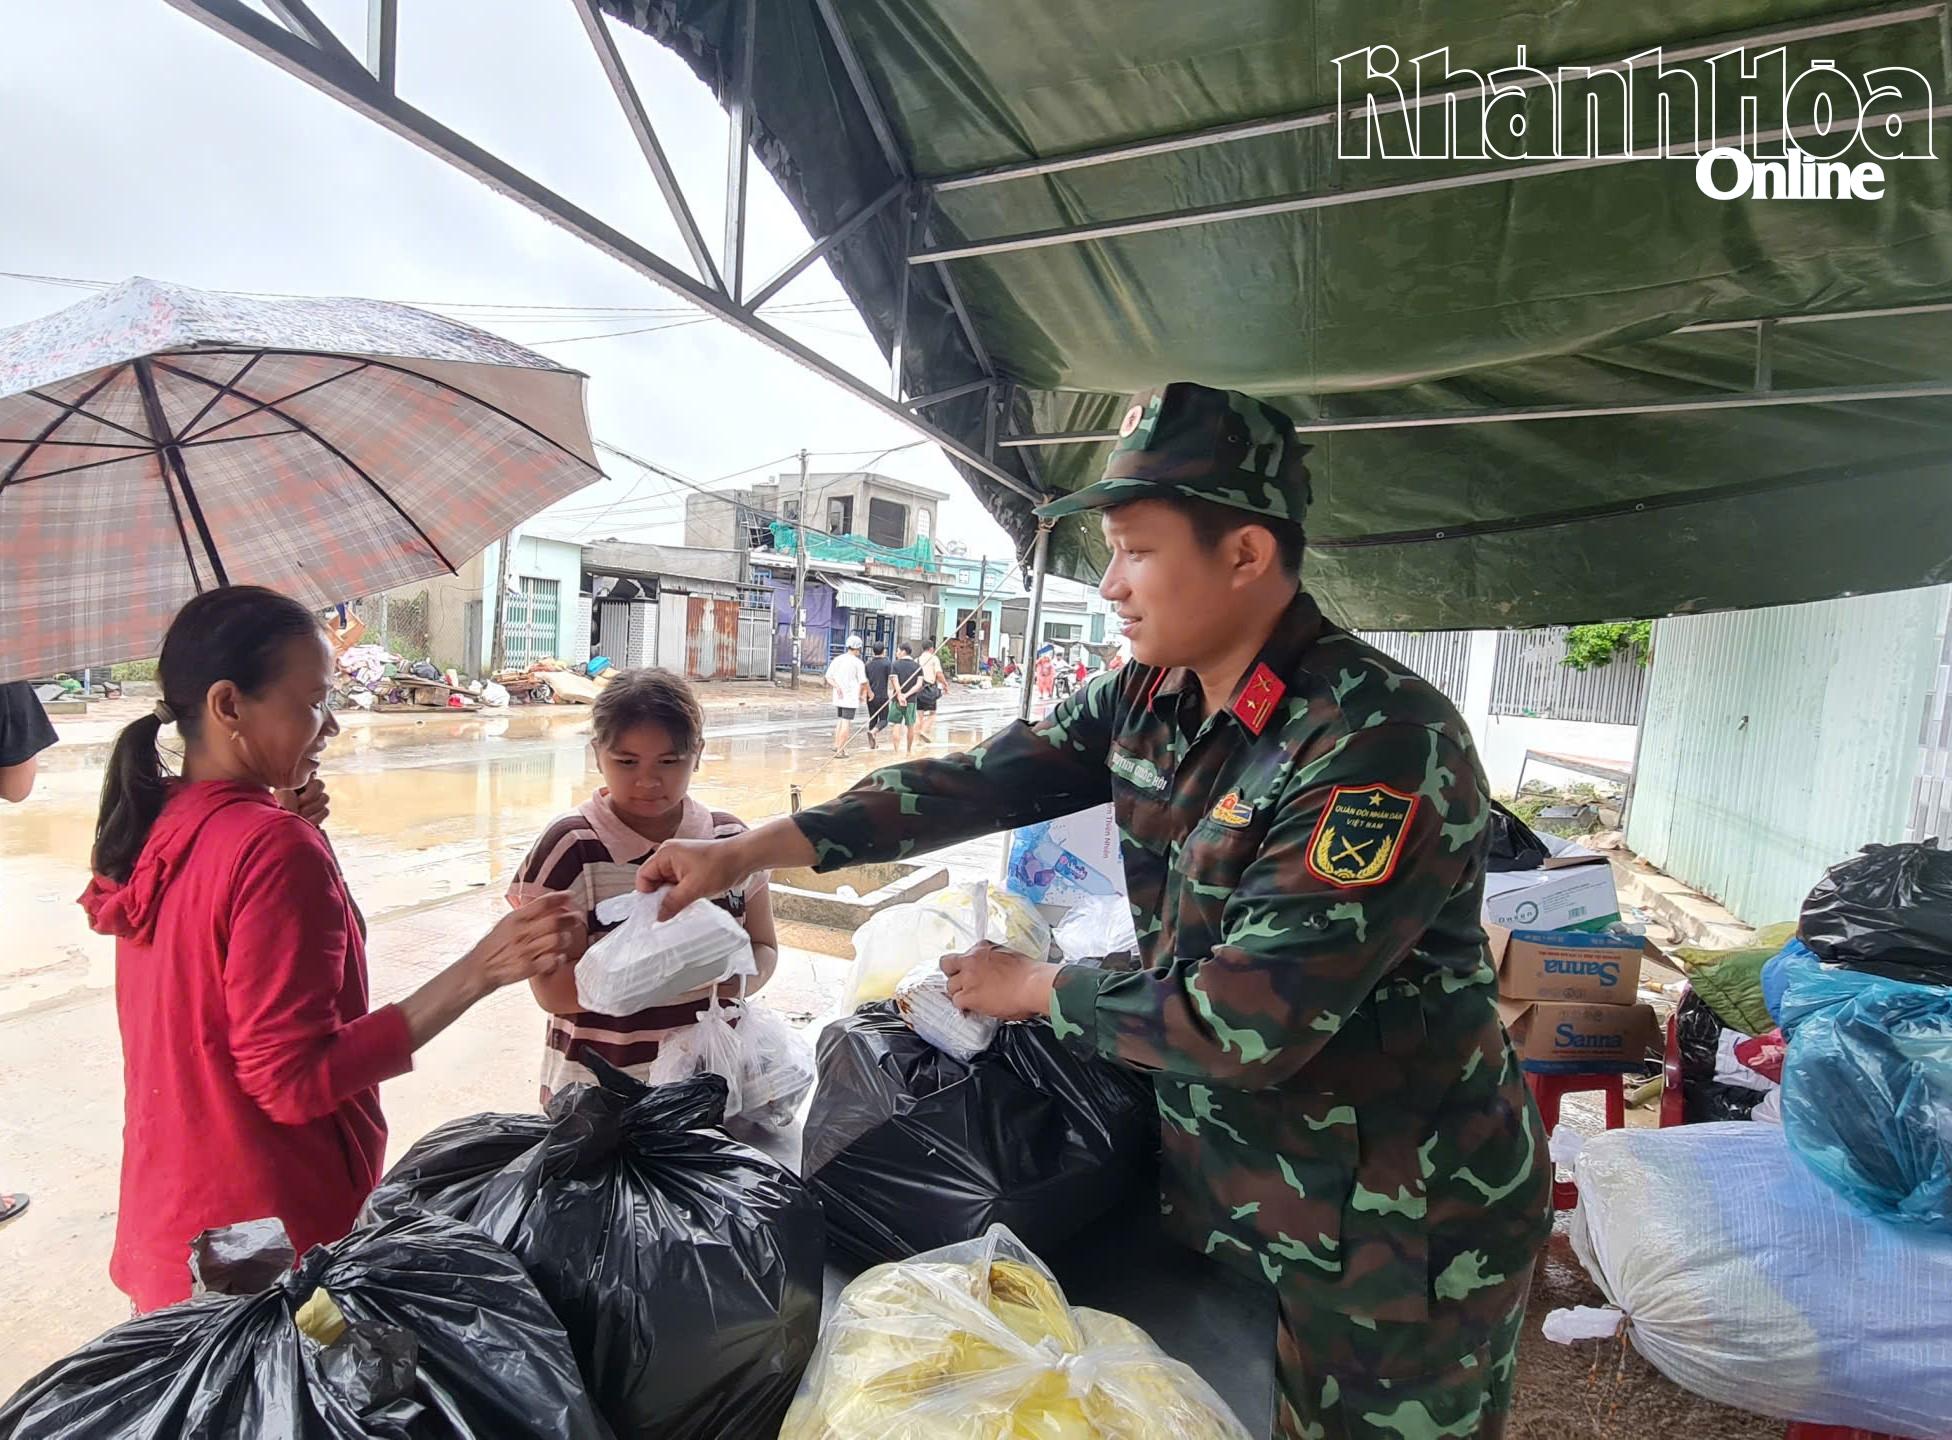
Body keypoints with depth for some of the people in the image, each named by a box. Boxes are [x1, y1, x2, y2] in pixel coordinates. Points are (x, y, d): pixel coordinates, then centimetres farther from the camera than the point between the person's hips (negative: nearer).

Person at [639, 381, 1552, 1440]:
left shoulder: (1384, 747, -29)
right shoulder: (1148, 702, -5)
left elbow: (1242, 1023, -30)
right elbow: (973, 783, -2)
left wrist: (1035, 987, -15)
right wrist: (741, 854, -4)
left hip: (1397, 1230, -6)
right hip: (1222, 1178, 6)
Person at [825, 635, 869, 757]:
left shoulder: (837, 659, 8)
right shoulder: (858, 662, -9)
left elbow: (828, 676, 4)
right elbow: (863, 682, -9)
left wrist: (836, 686, -6)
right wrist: (862, 693, 7)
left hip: (839, 696, 6)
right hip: (851, 697, -6)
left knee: (840, 720, 22)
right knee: (846, 723, -3)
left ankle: (836, 745, 25)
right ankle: (839, 750, -5)